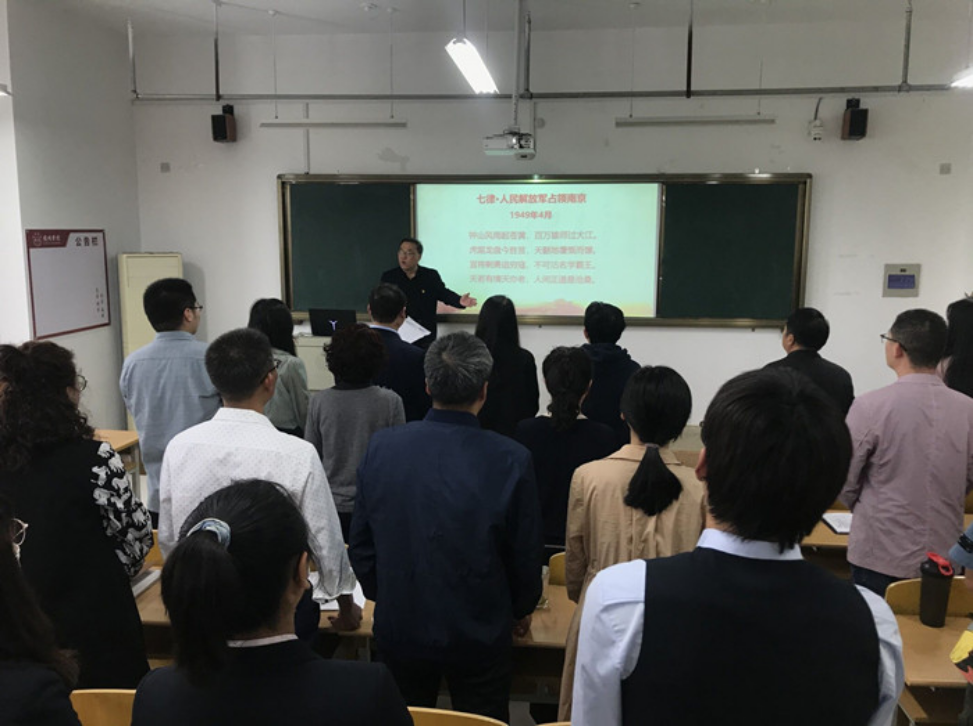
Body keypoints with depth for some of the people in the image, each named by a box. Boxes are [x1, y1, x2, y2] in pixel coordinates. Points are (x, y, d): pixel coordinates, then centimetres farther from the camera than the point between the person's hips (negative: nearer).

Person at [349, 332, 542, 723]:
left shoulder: (381, 446, -12)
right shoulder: (511, 460, -20)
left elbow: (360, 544, -2)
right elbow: (525, 554, -9)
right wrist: (522, 610, 11)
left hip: (398, 628, 2)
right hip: (478, 636, -2)